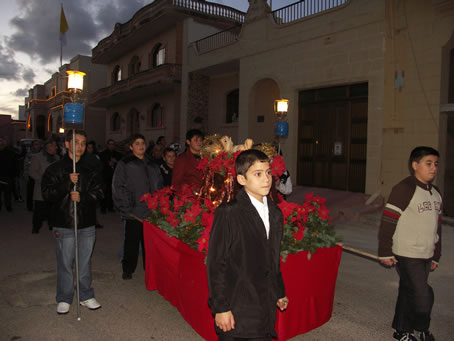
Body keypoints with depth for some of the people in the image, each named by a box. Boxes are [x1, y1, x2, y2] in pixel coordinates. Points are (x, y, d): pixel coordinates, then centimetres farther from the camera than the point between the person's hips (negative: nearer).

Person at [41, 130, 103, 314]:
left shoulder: (90, 170, 7)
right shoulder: (55, 169, 0)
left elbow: (98, 191, 1)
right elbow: (47, 193, -9)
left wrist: (82, 196, -16)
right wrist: (68, 182, -20)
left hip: (87, 224, 3)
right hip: (64, 224, -2)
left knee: (85, 261, 12)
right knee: (65, 263, 6)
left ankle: (86, 296, 26)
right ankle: (64, 299, 22)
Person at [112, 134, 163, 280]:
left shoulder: (152, 164, 15)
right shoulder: (124, 164, -2)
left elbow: (159, 185, 18)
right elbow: (118, 187, -5)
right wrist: (126, 207, -11)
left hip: (151, 212, 4)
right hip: (133, 212, -4)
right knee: (132, 242, 5)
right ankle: (128, 269, 21)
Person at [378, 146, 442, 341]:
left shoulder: (435, 193, 12)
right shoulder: (404, 189, -14)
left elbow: (437, 227, 19)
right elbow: (388, 222, -16)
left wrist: (436, 256, 20)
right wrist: (385, 253, -16)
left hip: (426, 256, 7)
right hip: (407, 255, -7)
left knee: (408, 293, 15)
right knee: (422, 295, -2)